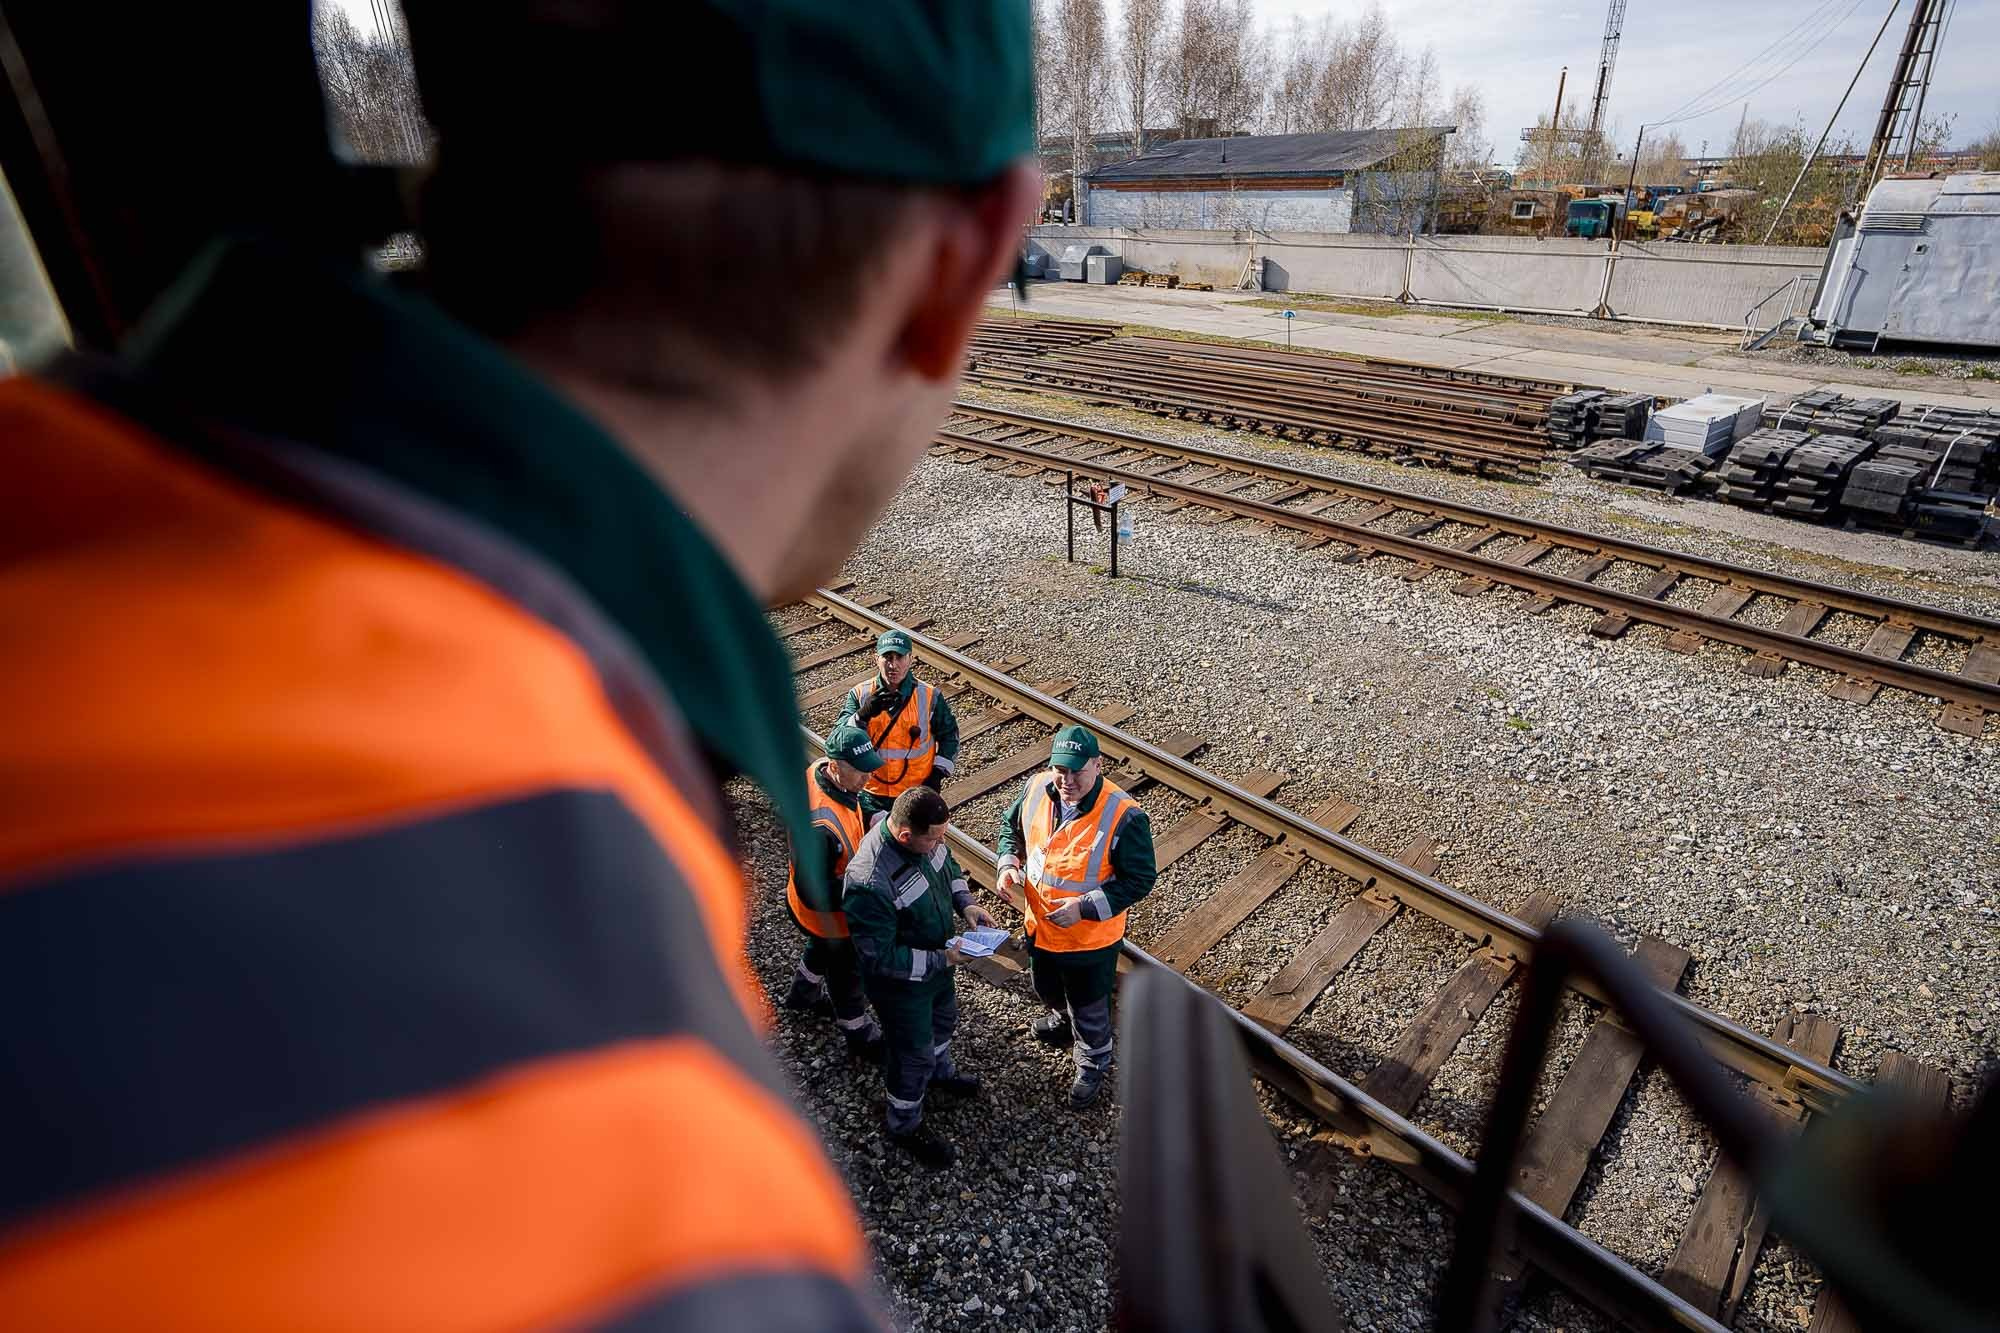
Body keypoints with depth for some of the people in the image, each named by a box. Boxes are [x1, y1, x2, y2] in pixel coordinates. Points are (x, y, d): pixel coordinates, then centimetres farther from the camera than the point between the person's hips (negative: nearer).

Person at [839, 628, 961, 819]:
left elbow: (949, 735, 4)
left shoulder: (930, 696, -7)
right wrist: (863, 715, -33)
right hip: (871, 796, 1)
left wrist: (938, 773, -5)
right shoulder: (860, 695, -6)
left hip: (917, 795, -1)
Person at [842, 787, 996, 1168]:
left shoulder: (925, 836, -19)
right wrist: (941, 960, -28)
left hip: (938, 958, 7)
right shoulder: (869, 883, -42)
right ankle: (904, 1125, 45)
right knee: (914, 1052, 16)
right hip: (902, 982, -7)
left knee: (943, 1017, 32)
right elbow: (880, 958, -32)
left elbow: (948, 864, 5)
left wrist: (965, 902, -10)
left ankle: (940, 1072, 64)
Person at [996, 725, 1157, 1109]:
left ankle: (1093, 1065, 49)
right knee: (1047, 988, 33)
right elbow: (1011, 824, 5)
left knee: (1089, 1008, 20)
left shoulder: (1123, 816, -31)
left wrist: (1085, 907, -28)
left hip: (1092, 938, -5)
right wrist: (1008, 864, -12)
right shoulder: (1037, 788, -16)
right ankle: (1062, 1018, 66)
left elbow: (1140, 880, -21)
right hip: (1039, 926, 5)